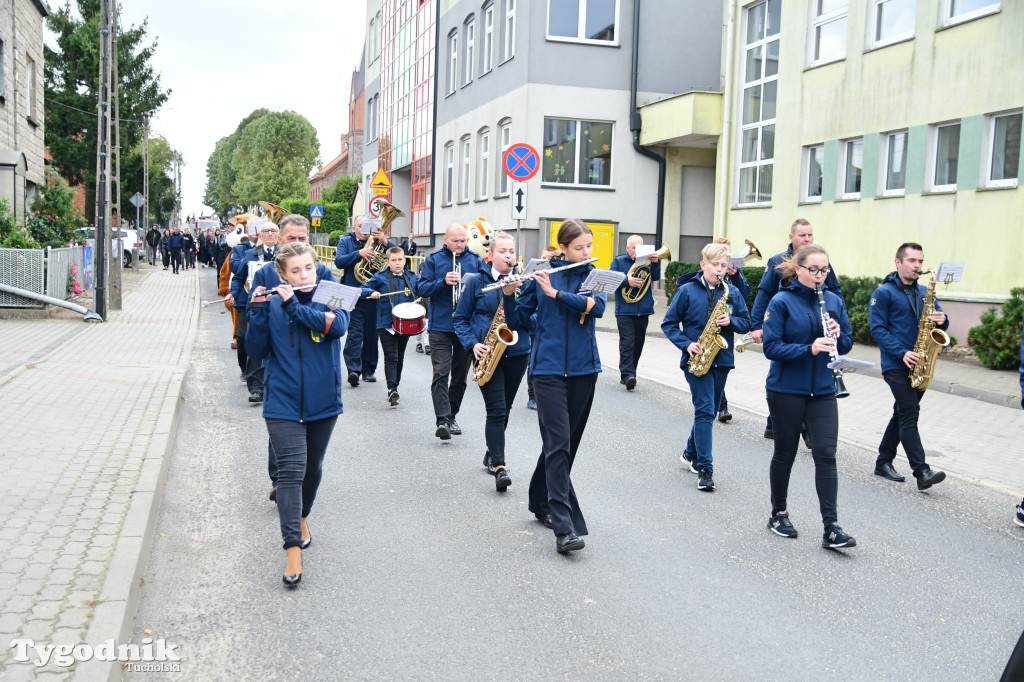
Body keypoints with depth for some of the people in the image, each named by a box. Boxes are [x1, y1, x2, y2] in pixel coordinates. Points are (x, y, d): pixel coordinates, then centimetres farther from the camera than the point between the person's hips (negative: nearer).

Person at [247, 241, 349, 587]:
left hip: (322, 401, 2)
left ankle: (302, 517, 44)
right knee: (291, 471, -10)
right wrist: (257, 311, -20)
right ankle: (293, 549, -9)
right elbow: (257, 350, -6)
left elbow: (338, 326, -22)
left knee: (312, 467, 18)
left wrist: (294, 305, -24)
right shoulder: (271, 304, -2)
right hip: (284, 402, -2)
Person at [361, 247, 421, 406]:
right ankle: (392, 388, -15)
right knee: (391, 357, -11)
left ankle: (395, 386, 29)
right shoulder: (380, 277, -3)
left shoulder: (412, 277, 6)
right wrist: (372, 292, -19)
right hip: (386, 324, -4)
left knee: (400, 357, 15)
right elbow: (364, 288, 2)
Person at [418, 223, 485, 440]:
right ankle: (442, 420, -18)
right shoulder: (433, 259, 3)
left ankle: (451, 416, 25)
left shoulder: (476, 261, 7)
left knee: (460, 375, 11)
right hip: (440, 325, -3)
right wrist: (443, 282, -19)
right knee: (441, 373, -12)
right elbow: (422, 288, -3)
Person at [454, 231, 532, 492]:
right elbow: (460, 318, 4)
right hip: (487, 353, -3)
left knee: (504, 410, 14)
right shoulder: (477, 281, 0)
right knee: (496, 410, -12)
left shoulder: (524, 280, 6)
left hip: (517, 353, 3)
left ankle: (492, 454, 33)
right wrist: (472, 344, -11)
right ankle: (499, 467, -13)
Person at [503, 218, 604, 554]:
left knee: (567, 442, 13)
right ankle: (564, 527, -14)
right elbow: (517, 322, 3)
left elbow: (597, 306, -15)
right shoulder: (541, 275, 1)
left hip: (584, 369, 3)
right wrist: (509, 294, -15)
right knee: (558, 444, -11)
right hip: (549, 369, -3)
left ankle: (541, 502, 33)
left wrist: (556, 293, -22)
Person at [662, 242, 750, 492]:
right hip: (696, 359, -4)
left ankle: (691, 453, 35)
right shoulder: (687, 291, -4)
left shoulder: (732, 293, 5)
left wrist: (731, 321, -13)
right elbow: (669, 323, -2)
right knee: (705, 410, -12)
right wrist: (687, 344, -15)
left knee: (709, 411, 14)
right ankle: (705, 468, -10)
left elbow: (746, 323, 8)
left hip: (721, 360, 4)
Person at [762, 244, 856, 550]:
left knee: (826, 454, -4)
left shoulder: (834, 301, 6)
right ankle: (779, 514, 28)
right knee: (785, 453, 9)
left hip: (823, 391, 3)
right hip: (786, 390, -3)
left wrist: (837, 335, -13)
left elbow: (847, 344, 10)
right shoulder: (781, 302, -8)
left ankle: (831, 528, -3)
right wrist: (809, 349, -27)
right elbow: (771, 347, -14)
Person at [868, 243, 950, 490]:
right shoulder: (884, 293, -5)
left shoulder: (925, 292, 14)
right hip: (896, 365, -7)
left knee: (903, 414, 13)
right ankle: (922, 472, -16)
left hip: (919, 366, 7)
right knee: (910, 414, -13)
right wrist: (902, 353, -21)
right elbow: (878, 329, -11)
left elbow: (939, 319, 15)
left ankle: (884, 462, 24)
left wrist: (941, 320, -11)